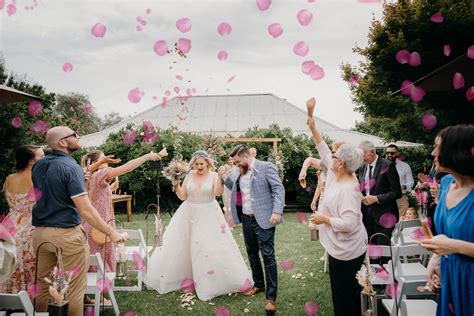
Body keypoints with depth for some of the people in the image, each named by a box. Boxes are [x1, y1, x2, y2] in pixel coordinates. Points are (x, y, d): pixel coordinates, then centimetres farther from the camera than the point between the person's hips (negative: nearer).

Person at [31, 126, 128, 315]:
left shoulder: (38, 166, 7)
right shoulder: (71, 167, -14)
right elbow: (85, 210, -20)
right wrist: (111, 233, -15)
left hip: (40, 232, 7)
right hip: (67, 234, -7)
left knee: (42, 285, 18)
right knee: (75, 288, 5)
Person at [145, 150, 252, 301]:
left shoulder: (213, 175, -8)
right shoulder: (189, 175, 1)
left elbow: (218, 193, -24)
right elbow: (182, 196, 3)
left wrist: (219, 176, -34)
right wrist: (176, 184, -13)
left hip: (208, 215, -4)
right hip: (189, 214, 4)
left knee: (211, 247, -3)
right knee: (180, 245, 9)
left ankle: (213, 280, 14)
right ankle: (185, 276, 28)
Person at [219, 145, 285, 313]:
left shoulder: (266, 167, -10)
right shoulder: (239, 172, 10)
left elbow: (279, 189, -14)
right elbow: (235, 189, 22)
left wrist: (277, 211, -24)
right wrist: (225, 178, 5)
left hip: (263, 219, -7)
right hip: (246, 219, 7)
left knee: (268, 256, -4)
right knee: (252, 253, 18)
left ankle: (271, 297, 4)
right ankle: (258, 284, 37)